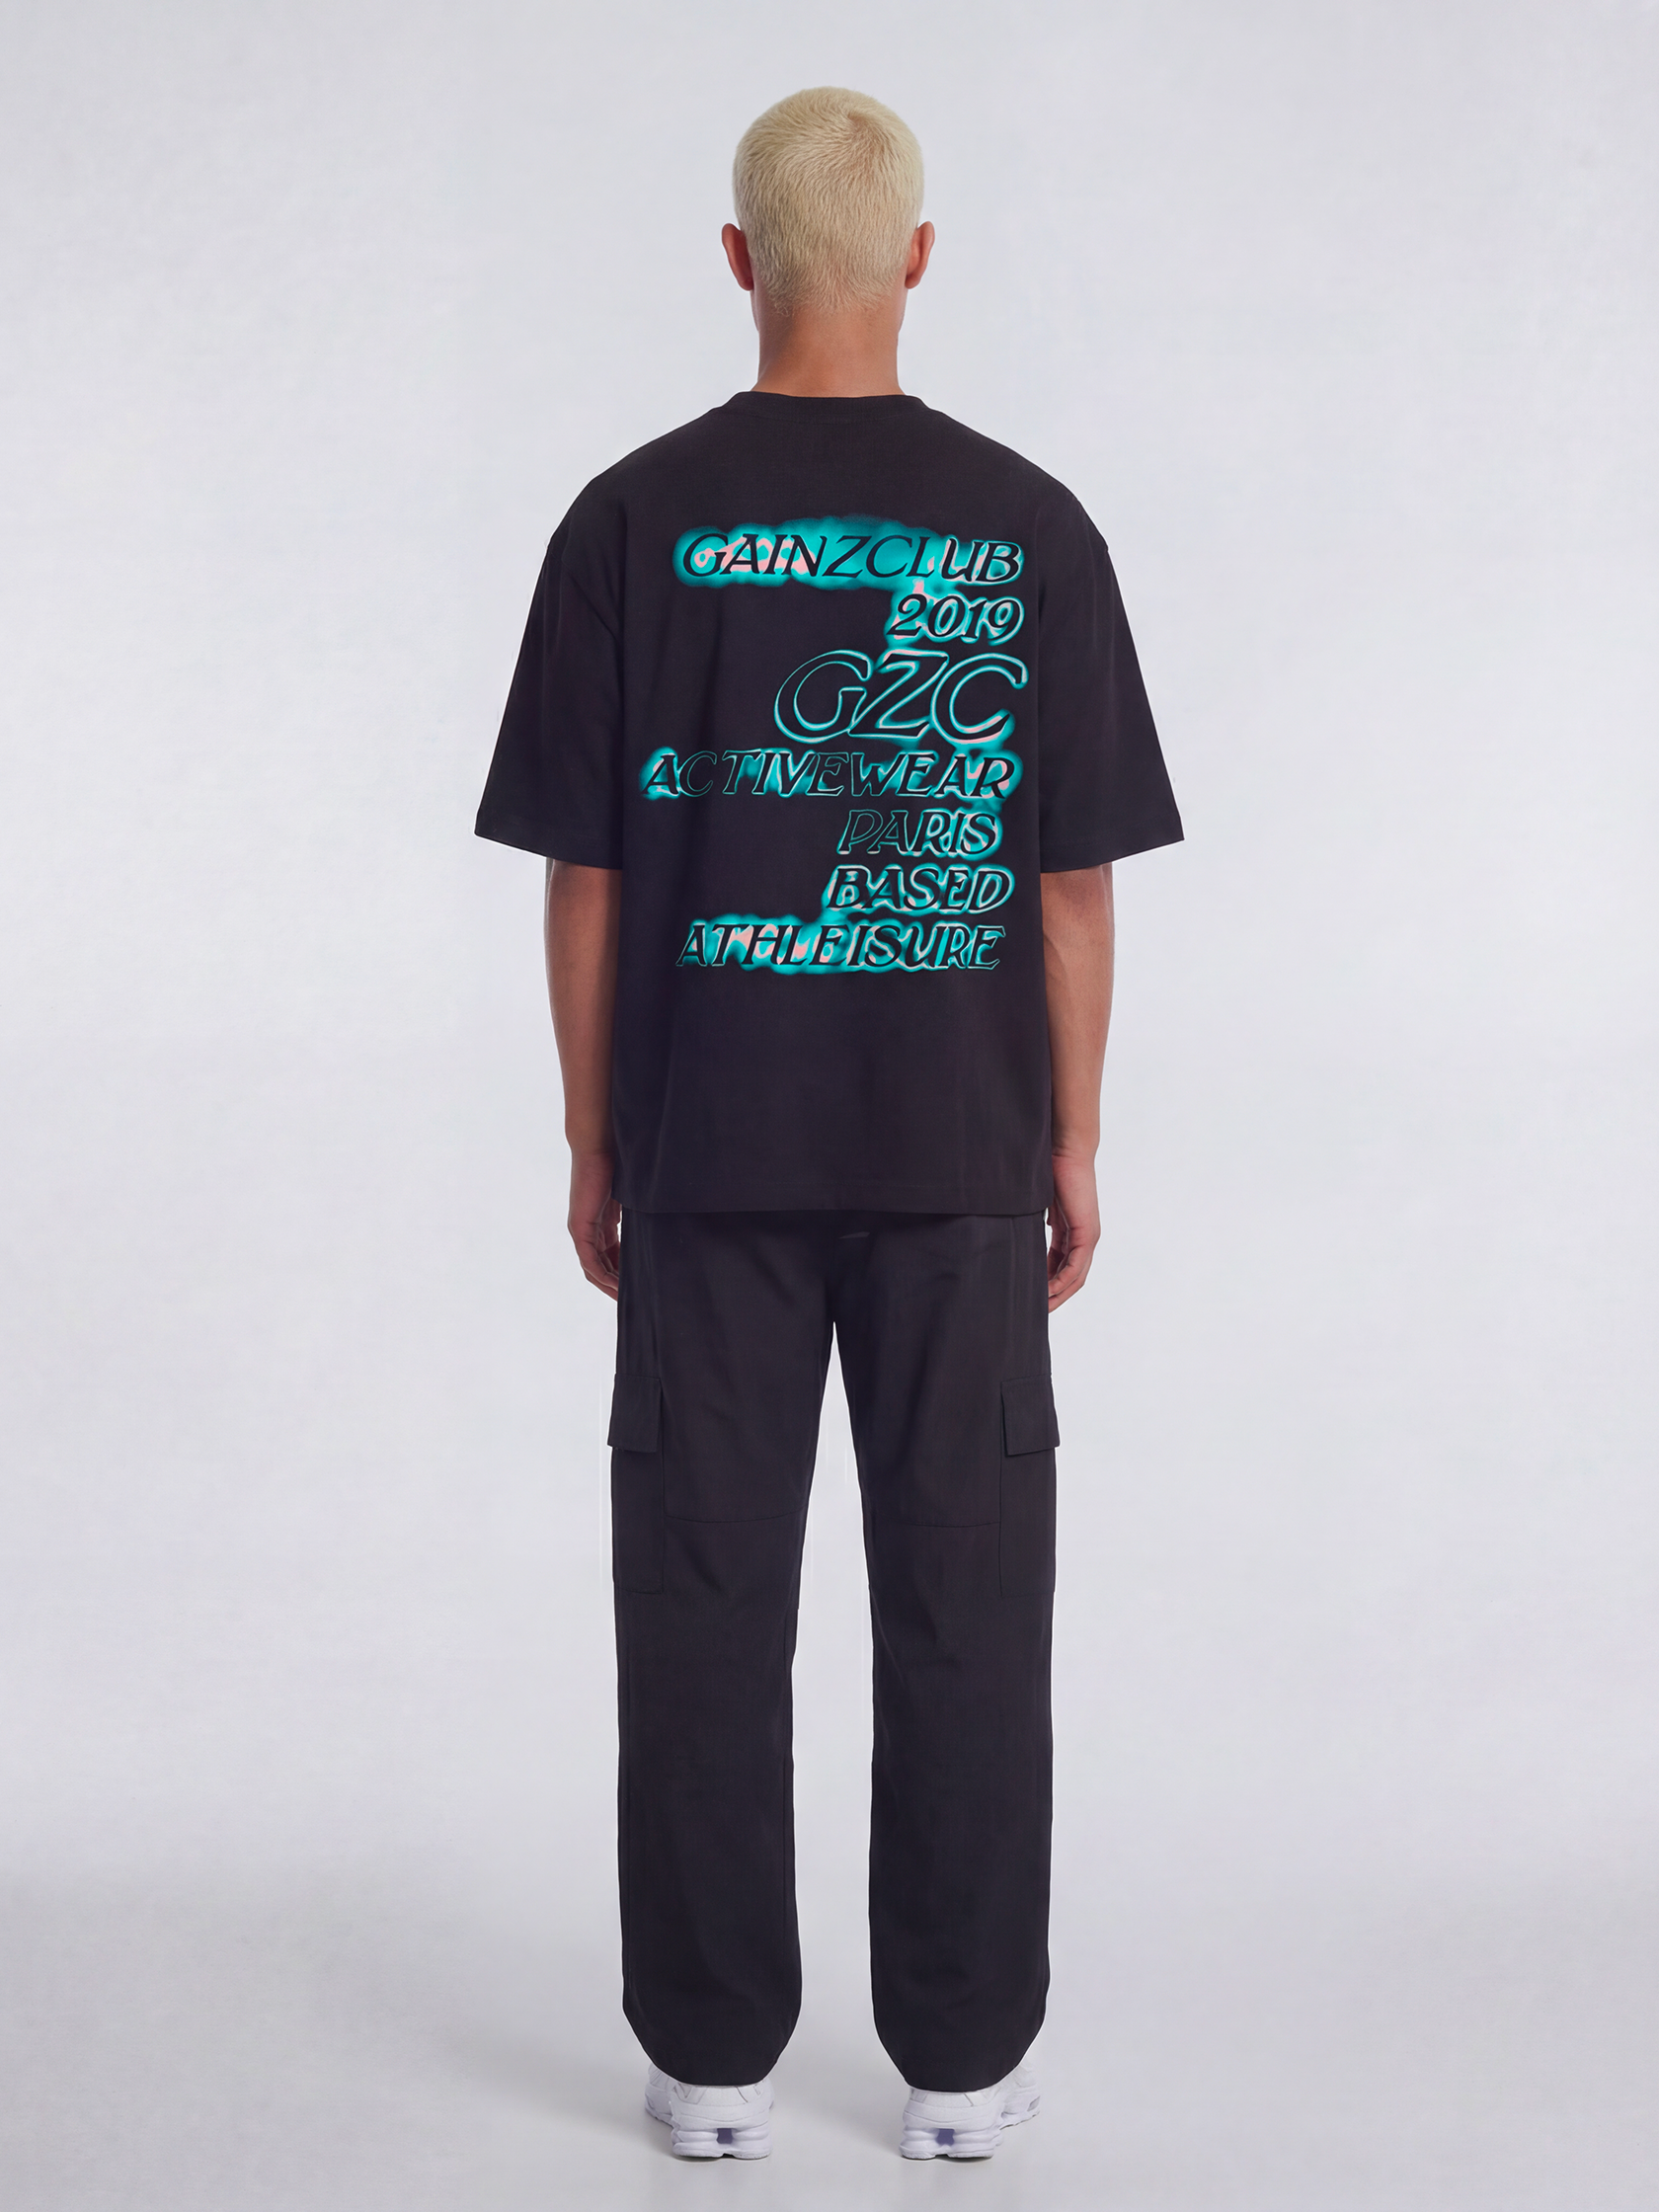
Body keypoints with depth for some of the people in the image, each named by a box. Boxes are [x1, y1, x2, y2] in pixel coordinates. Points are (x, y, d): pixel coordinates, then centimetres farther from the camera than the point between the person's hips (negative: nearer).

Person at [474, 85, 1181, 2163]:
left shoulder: (633, 519, -5)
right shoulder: (1027, 526, -4)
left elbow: (585, 877, -4)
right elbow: (1072, 880, -2)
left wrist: (593, 1142, 6)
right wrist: (1072, 1141, 7)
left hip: (711, 1152, 0)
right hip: (956, 1153, 0)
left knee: (706, 1600, 7)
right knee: (964, 1597, 8)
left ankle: (714, 2054, 14)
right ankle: (960, 2053, 15)